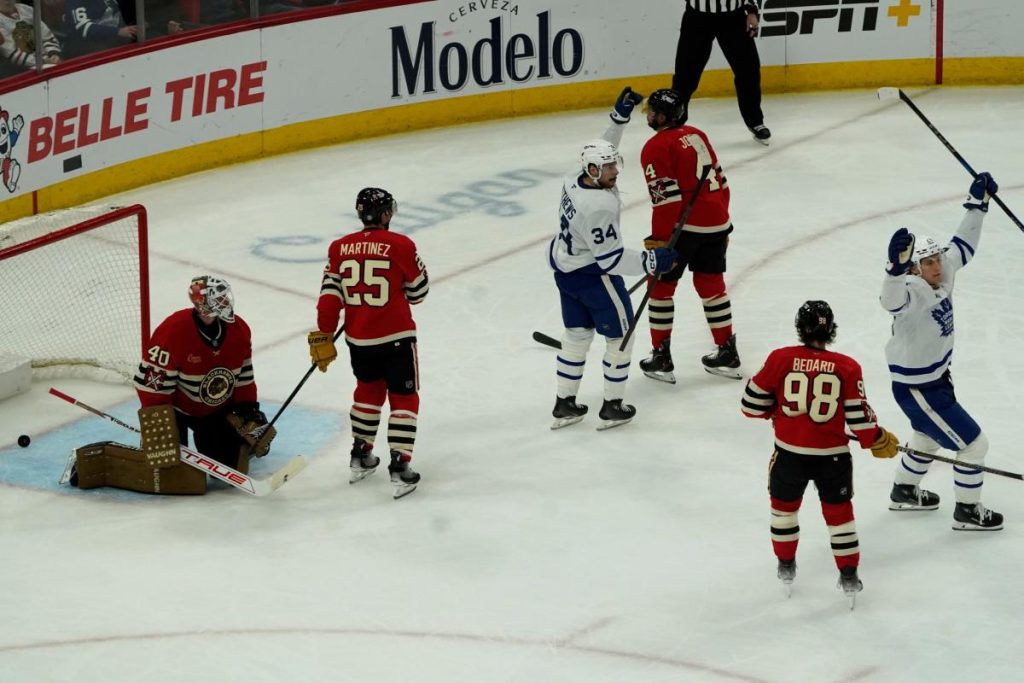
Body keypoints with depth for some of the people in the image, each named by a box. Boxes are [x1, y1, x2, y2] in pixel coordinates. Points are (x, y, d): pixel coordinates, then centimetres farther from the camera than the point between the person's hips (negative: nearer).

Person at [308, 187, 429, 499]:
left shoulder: (340, 248, -1)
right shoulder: (400, 246, -12)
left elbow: (330, 296, -3)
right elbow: (419, 291, -3)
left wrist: (323, 339, 2)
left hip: (358, 339, 4)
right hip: (396, 337, -4)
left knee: (368, 391, 26)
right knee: (403, 399, 7)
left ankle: (360, 458, 31)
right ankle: (399, 469, 0)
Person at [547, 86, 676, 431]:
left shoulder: (575, 179, -7)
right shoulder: (598, 207, -32)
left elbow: (601, 151, 13)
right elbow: (610, 259, -29)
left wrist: (620, 116, 8)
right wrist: (651, 261, -25)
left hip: (564, 265, 9)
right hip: (592, 275, -9)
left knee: (576, 334, 20)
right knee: (620, 334, 10)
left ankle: (564, 405, 27)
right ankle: (612, 407, 18)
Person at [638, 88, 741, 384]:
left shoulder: (656, 148, -10)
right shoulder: (697, 136, 13)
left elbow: (666, 198, -17)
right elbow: (720, 181, 17)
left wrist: (660, 240, -13)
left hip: (684, 226, -7)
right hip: (716, 222, 7)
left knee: (661, 286, 6)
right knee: (711, 284, 18)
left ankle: (661, 358, 8)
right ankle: (727, 353, 23)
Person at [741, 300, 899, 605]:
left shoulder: (781, 359, -9)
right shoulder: (847, 368, -10)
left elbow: (752, 403, -1)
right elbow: (859, 417, -8)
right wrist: (879, 441, 11)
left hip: (789, 453, 1)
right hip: (831, 455, 0)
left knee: (784, 505, 24)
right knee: (838, 511, 16)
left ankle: (786, 566, 37)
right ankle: (848, 576, 20)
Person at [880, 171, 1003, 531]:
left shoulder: (942, 274, -7)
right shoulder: (913, 291, -31)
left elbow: (963, 246, 9)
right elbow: (893, 299, -55)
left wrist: (977, 203, 5)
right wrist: (897, 267, -73)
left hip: (936, 377, 10)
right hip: (916, 389, -10)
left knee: (929, 436, 32)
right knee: (973, 444, 0)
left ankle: (904, 492, 53)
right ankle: (967, 512, 16)